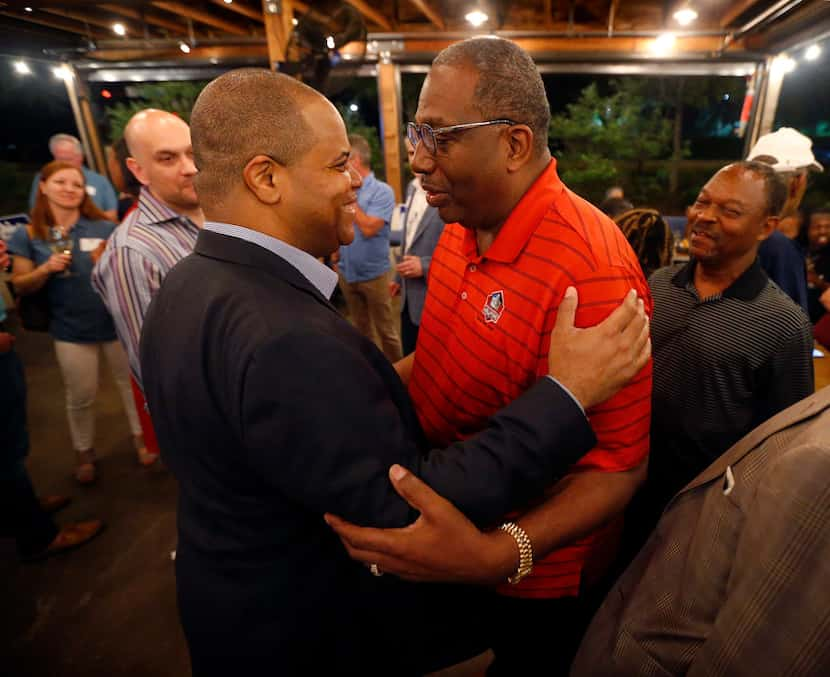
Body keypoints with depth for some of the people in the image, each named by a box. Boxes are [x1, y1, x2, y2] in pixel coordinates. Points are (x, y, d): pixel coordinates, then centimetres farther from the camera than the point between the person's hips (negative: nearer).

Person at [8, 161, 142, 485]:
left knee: (132, 382, 14)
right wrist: (47, 268, -16)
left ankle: (140, 434, 37)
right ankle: (84, 452, 35)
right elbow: (21, 286, 0)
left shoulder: (104, 228, -3)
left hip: (117, 321, 0)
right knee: (80, 397, 13)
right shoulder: (28, 236, -1)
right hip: (71, 331, 0)